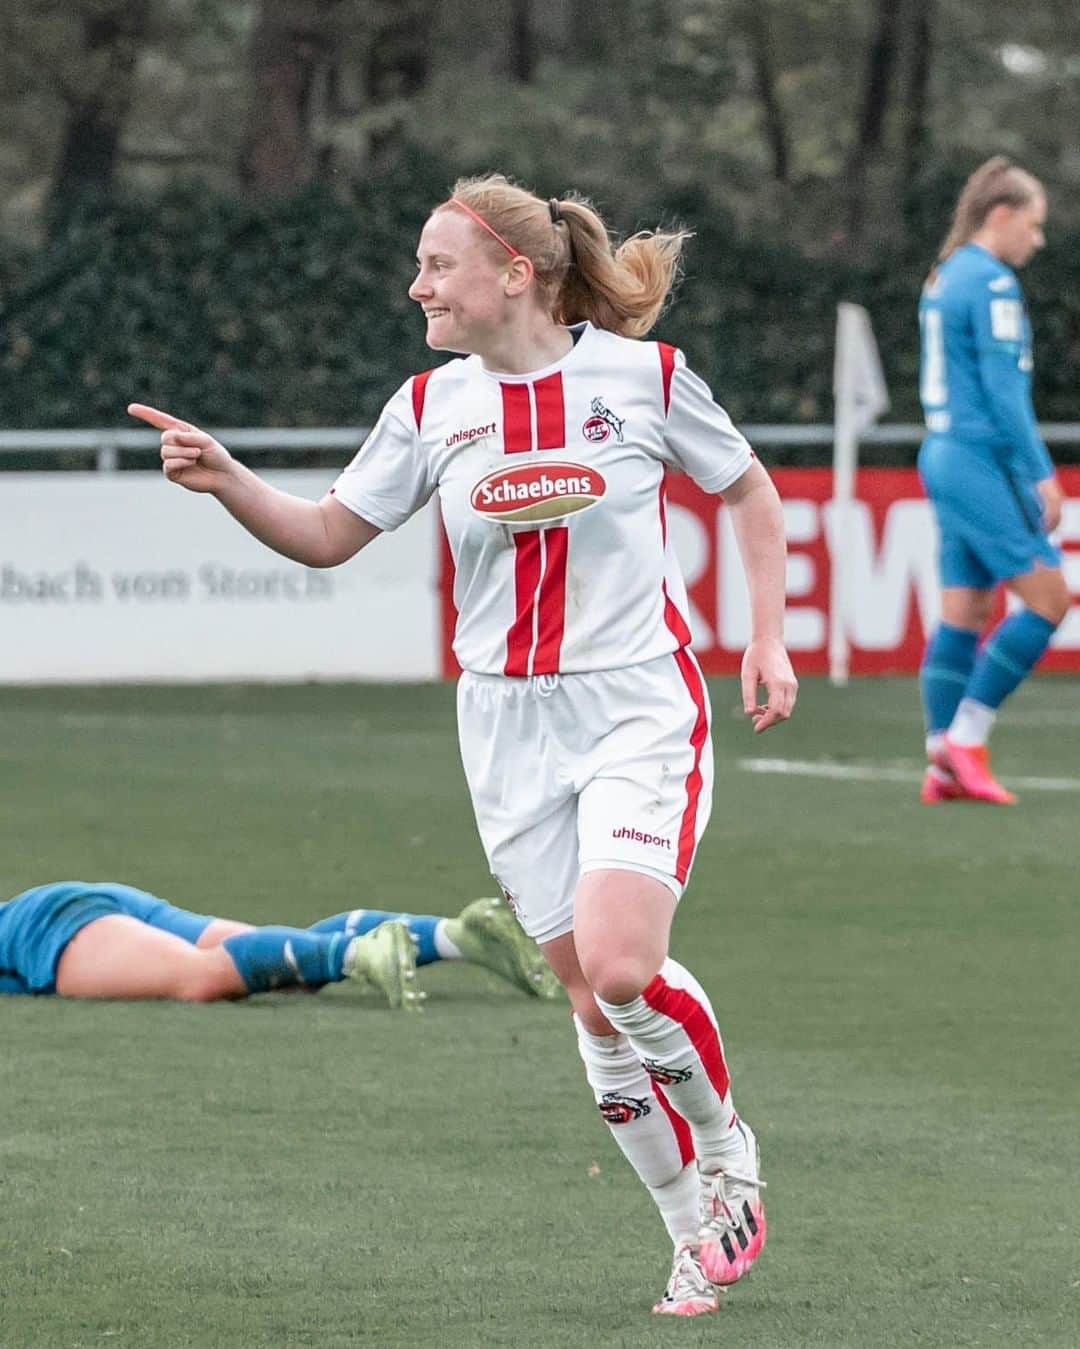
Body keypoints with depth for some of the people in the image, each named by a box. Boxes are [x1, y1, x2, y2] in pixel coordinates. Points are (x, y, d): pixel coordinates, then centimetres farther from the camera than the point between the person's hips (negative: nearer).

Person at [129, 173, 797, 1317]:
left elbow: (747, 490, 8)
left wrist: (767, 639, 2)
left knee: (619, 965, -21)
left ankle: (724, 1141, 7)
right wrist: (225, 480, -9)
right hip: (508, 723, 4)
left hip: (638, 707, -4)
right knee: (591, 997, 2)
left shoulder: (644, 374, -6)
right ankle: (698, 1235, 15)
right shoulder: (432, 407, 2)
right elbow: (327, 535, 7)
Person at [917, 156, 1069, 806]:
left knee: (965, 610, 7)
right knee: (1048, 597, -7)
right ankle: (966, 737, -7)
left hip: (945, 455, 10)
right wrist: (1041, 473, -14)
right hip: (983, 460, -10)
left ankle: (945, 764, 4)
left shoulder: (946, 279, 16)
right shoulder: (992, 284, -12)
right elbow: (1003, 390, -17)